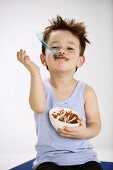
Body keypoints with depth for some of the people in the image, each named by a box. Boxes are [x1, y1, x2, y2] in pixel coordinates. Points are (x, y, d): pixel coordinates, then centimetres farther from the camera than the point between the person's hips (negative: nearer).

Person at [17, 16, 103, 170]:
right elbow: (38, 107, -26)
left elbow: (95, 125, 1)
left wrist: (85, 133, -21)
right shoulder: (43, 86, -4)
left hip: (83, 156, 1)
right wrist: (34, 71, -34)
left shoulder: (86, 91, -3)